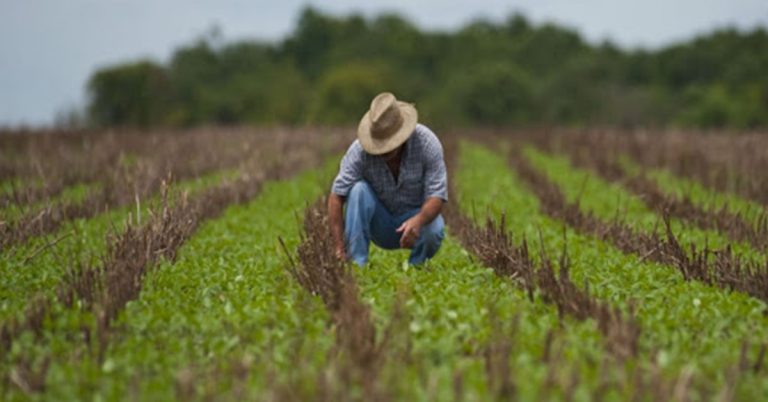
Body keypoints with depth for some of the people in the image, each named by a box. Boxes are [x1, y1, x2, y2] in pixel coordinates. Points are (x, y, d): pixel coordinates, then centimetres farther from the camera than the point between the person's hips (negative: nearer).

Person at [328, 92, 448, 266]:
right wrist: (339, 248, -33)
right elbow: (336, 196, -24)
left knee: (433, 230, -33)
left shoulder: (426, 142, -23)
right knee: (358, 190, -28)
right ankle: (356, 265, -23)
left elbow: (437, 195, -25)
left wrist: (418, 220, -47)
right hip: (379, 224, 1)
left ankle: (415, 266, -1)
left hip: (416, 214, 0)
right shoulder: (360, 149, -23)